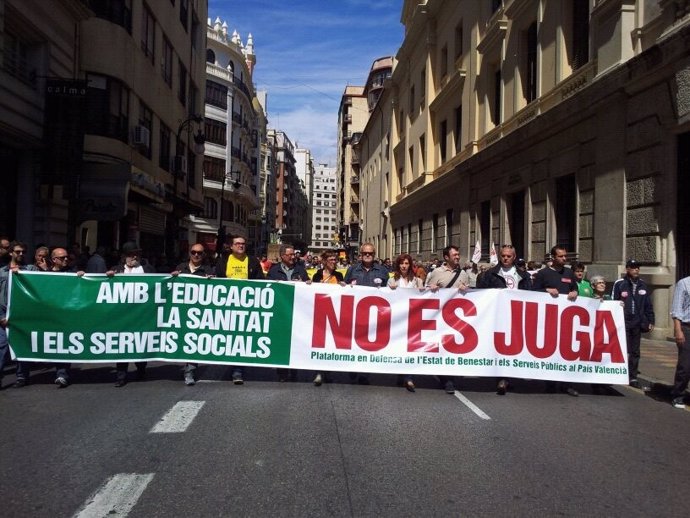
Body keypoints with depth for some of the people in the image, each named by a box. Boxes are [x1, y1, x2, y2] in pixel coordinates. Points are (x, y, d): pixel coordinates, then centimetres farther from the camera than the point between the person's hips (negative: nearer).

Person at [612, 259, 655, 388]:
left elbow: (648, 305, 13)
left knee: (635, 352, 9)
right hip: (623, 323, -4)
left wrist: (650, 321, 9)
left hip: (637, 324, 4)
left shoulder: (642, 285, 10)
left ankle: (632, 377, 16)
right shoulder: (619, 284, -4)